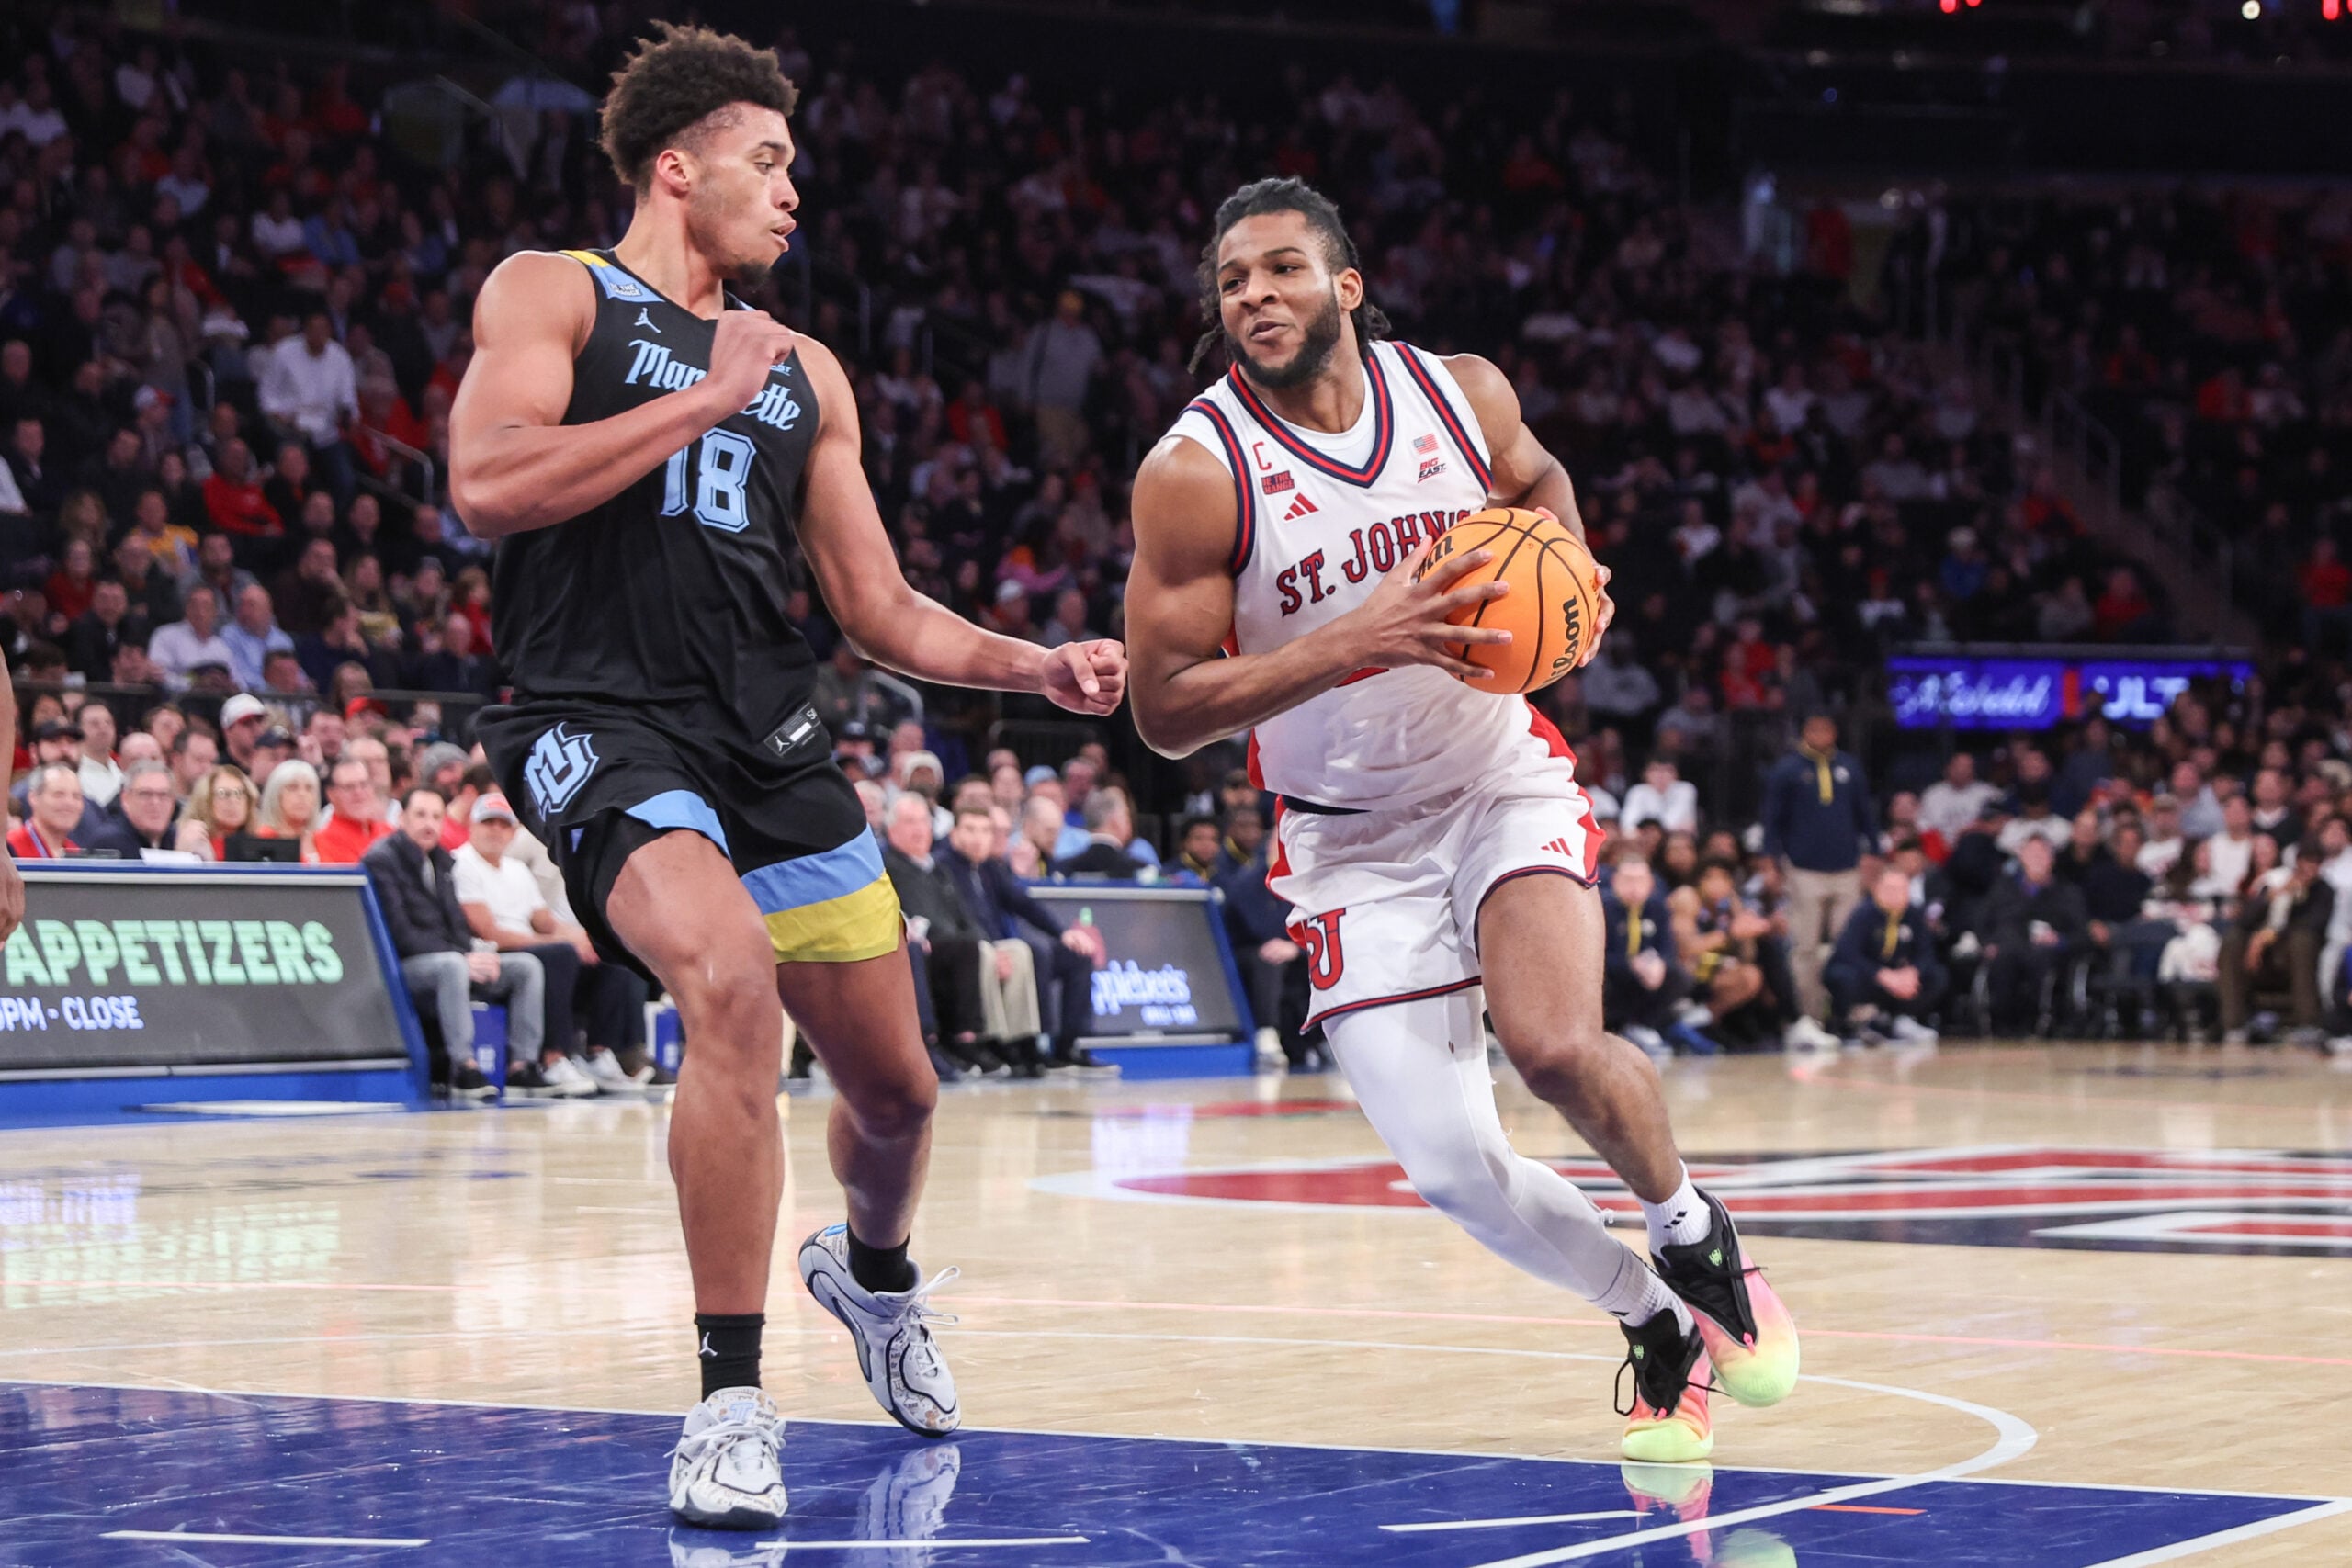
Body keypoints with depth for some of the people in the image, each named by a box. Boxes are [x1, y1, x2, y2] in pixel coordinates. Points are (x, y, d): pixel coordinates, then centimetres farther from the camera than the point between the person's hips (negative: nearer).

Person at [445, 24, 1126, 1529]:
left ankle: (873, 1272, 48)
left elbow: (881, 611, 20)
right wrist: (706, 402, -11)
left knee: (896, 1086, 12)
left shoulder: (804, 372, 19)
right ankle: (732, 1401, -23)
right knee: (733, 985, -33)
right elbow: (489, 484, -16)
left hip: (771, 737, 6)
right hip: (602, 721, -6)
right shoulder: (553, 292, 2)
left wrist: (1036, 666, 4)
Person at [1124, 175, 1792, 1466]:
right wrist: (1351, 646, -28)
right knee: (1449, 1165, -8)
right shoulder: (1194, 474, -16)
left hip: (1503, 778, 1)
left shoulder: (1462, 392, -5)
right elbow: (1164, 709, -17)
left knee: (1555, 1045, -26)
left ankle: (1694, 1235, 6)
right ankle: (1656, 1322, 20)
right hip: (1352, 839, 0)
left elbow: (1535, 480, 19)